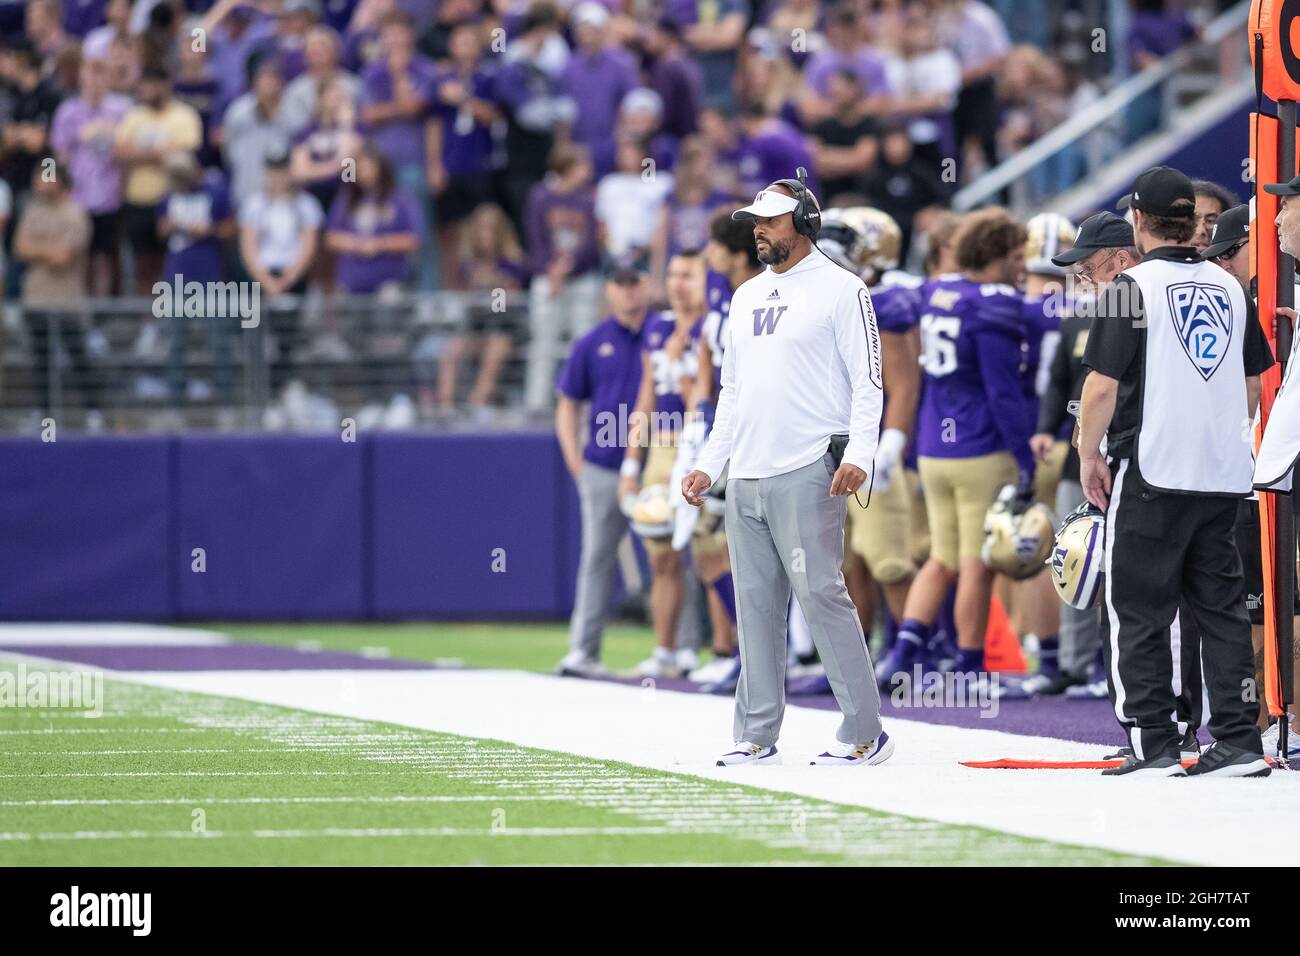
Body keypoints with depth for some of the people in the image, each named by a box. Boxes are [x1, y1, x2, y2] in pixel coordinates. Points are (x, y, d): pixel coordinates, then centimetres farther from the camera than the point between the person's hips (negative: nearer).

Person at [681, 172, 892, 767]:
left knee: (820, 594, -11)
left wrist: (858, 453, -20)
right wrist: (709, 465, 20)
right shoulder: (747, 297, 20)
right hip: (745, 475, 7)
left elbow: (868, 382, -7)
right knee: (756, 602, 7)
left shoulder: (840, 289, -2)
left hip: (807, 472, -7)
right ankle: (757, 734, 13)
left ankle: (864, 733, -8)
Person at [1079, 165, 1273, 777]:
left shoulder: (1134, 287, -8)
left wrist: (1088, 455, 2)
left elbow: (1103, 384, -11)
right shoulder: (1230, 289, 9)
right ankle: (1237, 742, 5)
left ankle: (1153, 742, -1)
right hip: (1224, 474, 6)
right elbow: (1253, 385, 17)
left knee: (1139, 610, 2)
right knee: (1220, 605, 9)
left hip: (1151, 473, -5)